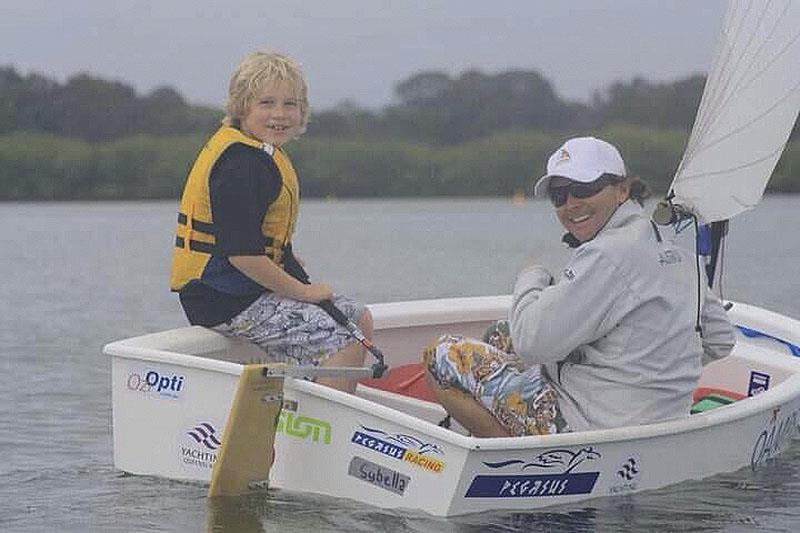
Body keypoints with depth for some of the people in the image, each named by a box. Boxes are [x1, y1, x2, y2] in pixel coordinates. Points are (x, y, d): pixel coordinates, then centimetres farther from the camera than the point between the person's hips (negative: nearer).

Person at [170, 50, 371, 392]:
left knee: (360, 319, 15)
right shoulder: (241, 165, -21)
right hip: (227, 302, -11)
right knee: (345, 342, -20)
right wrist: (304, 292, -16)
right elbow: (242, 254, -26)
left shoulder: (261, 154, 13)